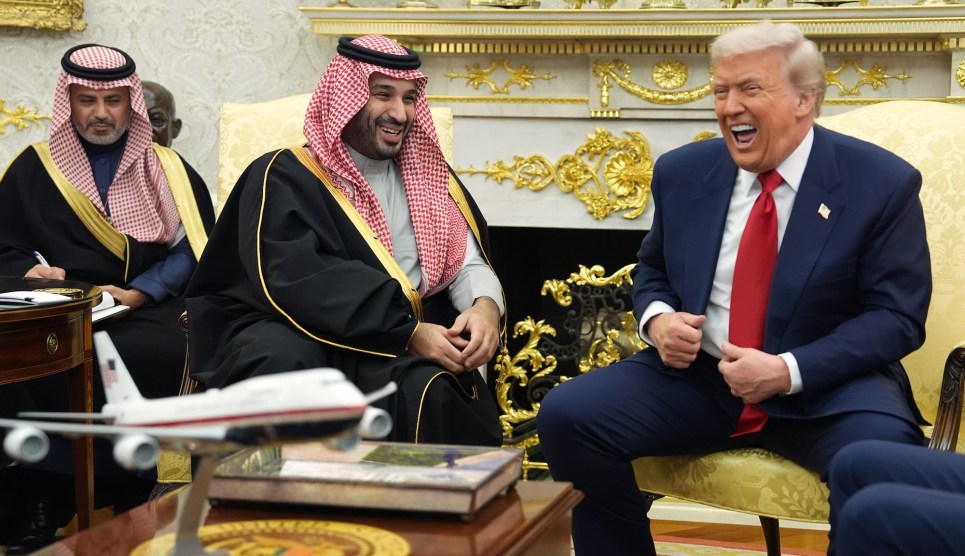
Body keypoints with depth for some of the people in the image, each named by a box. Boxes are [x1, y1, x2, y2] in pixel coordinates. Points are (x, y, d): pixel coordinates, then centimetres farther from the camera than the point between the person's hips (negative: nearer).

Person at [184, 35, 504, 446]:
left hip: (399, 346, 3)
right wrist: (407, 333, -24)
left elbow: (468, 263, 13)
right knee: (284, 360, -38)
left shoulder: (428, 178, 17)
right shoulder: (286, 178, -1)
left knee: (431, 388, -32)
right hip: (296, 336, -3)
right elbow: (300, 282, -16)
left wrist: (485, 305, -13)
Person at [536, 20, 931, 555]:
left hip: (826, 386, -3)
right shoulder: (683, 171, 6)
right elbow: (653, 270, 21)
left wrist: (789, 371, -21)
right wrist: (657, 318, -5)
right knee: (566, 414, -18)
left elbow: (896, 317, -8)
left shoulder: (882, 183, -6)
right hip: (695, 377, 4)